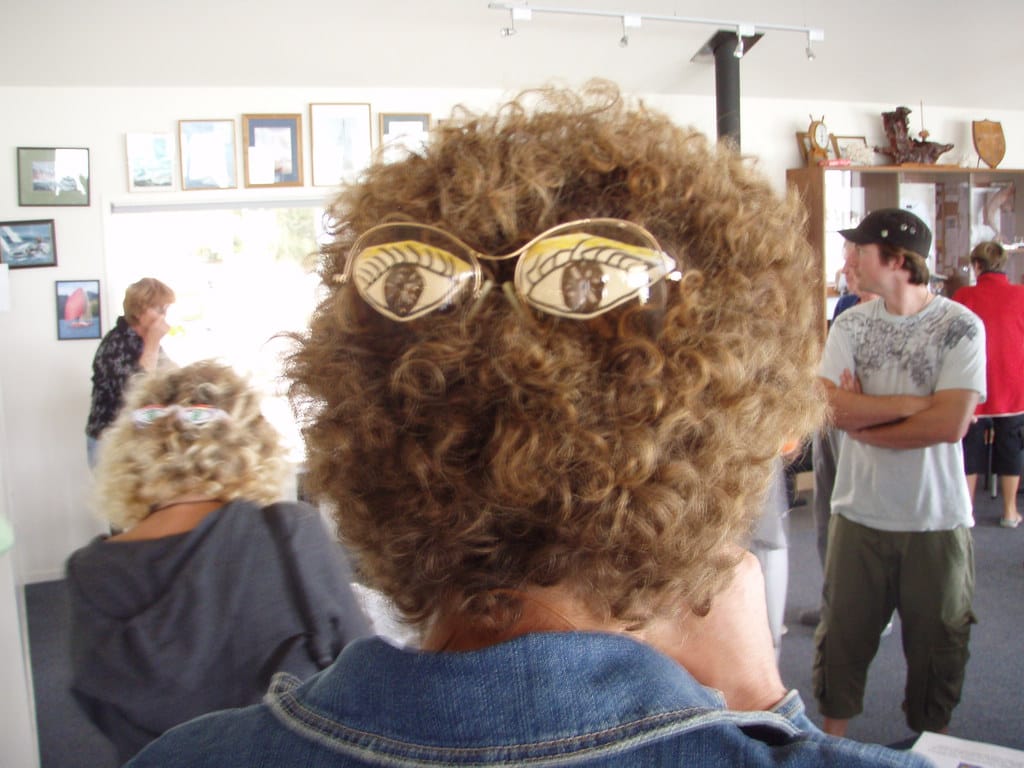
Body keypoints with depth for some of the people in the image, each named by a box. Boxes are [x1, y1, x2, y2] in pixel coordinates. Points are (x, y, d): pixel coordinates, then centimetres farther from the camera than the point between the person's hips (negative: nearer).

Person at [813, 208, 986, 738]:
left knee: (937, 641, 14)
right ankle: (832, 735, 32)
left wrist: (861, 415, -12)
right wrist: (918, 403, -15)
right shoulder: (850, 324, 0)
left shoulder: (961, 326, -9)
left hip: (936, 519, -2)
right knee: (842, 634, 13)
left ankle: (930, 742, 36)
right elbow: (834, 407, -12)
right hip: (859, 511, 2)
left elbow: (951, 423, -19)